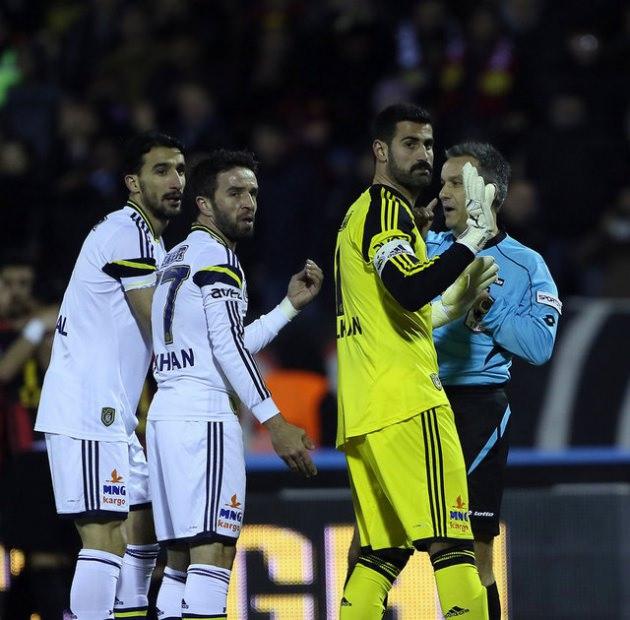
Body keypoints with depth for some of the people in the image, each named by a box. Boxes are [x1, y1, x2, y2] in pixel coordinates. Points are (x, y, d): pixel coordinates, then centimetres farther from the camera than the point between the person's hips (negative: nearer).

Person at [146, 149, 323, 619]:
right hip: (205, 415, -9)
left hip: (166, 413, 9)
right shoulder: (216, 254, -6)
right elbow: (228, 347, -15)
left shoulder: (176, 259, 23)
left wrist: (290, 305, 26)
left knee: (181, 558, 9)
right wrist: (275, 423, -18)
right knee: (214, 551, -15)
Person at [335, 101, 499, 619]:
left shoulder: (363, 213, 25)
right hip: (404, 402, -10)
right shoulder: (386, 208, -6)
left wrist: (458, 303, 25)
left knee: (382, 554, 8)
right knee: (451, 543, -14)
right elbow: (409, 289, -24)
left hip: (363, 411, 10)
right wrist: (475, 234, -18)